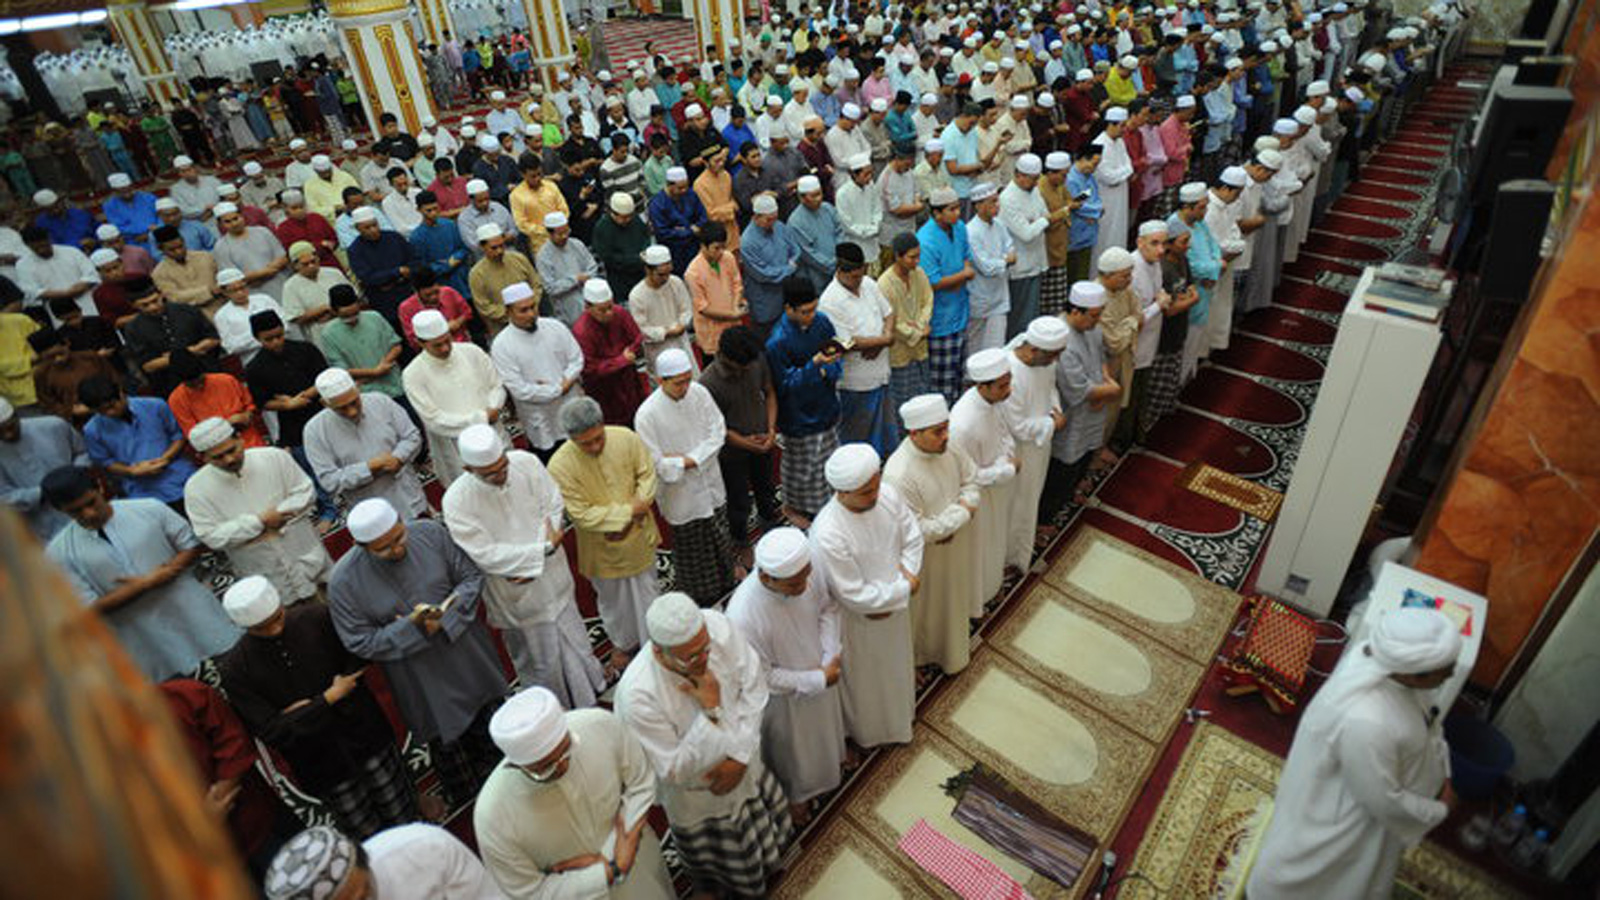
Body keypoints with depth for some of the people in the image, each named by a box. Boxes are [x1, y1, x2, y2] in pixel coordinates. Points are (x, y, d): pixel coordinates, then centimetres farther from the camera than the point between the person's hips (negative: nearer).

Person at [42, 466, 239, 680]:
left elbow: (192, 546, 3)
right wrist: (147, 583, -15)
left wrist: (165, 574, -15)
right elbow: (90, 610, -6)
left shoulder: (149, 509, -4)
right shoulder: (59, 553, -4)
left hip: (195, 616, 1)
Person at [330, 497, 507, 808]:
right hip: (422, 680, -2)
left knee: (488, 725, 25)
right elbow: (361, 643, -15)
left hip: (469, 654, 3)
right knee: (446, 742, 19)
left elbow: (472, 576, -9)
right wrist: (411, 627, -29)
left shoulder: (429, 532, -17)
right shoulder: (343, 581, -22)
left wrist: (444, 620, -23)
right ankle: (463, 803, 49)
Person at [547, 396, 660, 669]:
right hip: (604, 549, -2)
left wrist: (631, 518, -19)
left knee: (646, 592, 23)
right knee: (614, 600, 23)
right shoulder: (560, 467, -27)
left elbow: (647, 474, -9)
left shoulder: (625, 438, -20)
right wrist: (628, 511, -26)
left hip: (640, 535, 2)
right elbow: (582, 515, -25)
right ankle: (622, 643, 52)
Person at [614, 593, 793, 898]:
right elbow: (674, 772, -30)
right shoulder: (637, 696, -40)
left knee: (767, 833, 33)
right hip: (699, 799, -3)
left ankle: (767, 863, 68)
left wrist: (740, 755, -20)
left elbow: (754, 686, -16)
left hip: (744, 767, 4)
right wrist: (712, 712, -38)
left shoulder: (717, 625, -30)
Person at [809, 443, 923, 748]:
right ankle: (866, 730, 56)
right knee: (864, 678, 23)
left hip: (894, 603, 6)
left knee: (894, 661, 33)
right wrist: (905, 589, -20)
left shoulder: (887, 493, -21)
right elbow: (855, 596, -30)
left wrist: (906, 574, -19)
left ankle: (897, 712, 64)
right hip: (858, 620, -5)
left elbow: (913, 538, -6)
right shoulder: (827, 536, -39)